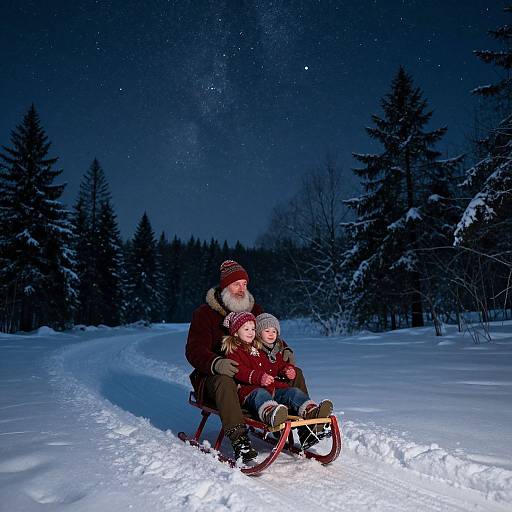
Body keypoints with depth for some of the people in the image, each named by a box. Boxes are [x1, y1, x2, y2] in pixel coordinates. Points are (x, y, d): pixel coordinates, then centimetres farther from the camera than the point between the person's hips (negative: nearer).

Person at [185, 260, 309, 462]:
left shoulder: (254, 309, 14)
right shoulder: (204, 314, -3)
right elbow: (194, 351, -13)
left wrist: (285, 350, -1)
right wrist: (216, 363, -34)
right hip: (216, 375, -5)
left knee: (294, 372, -9)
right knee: (225, 382, -40)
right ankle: (238, 439, -44)